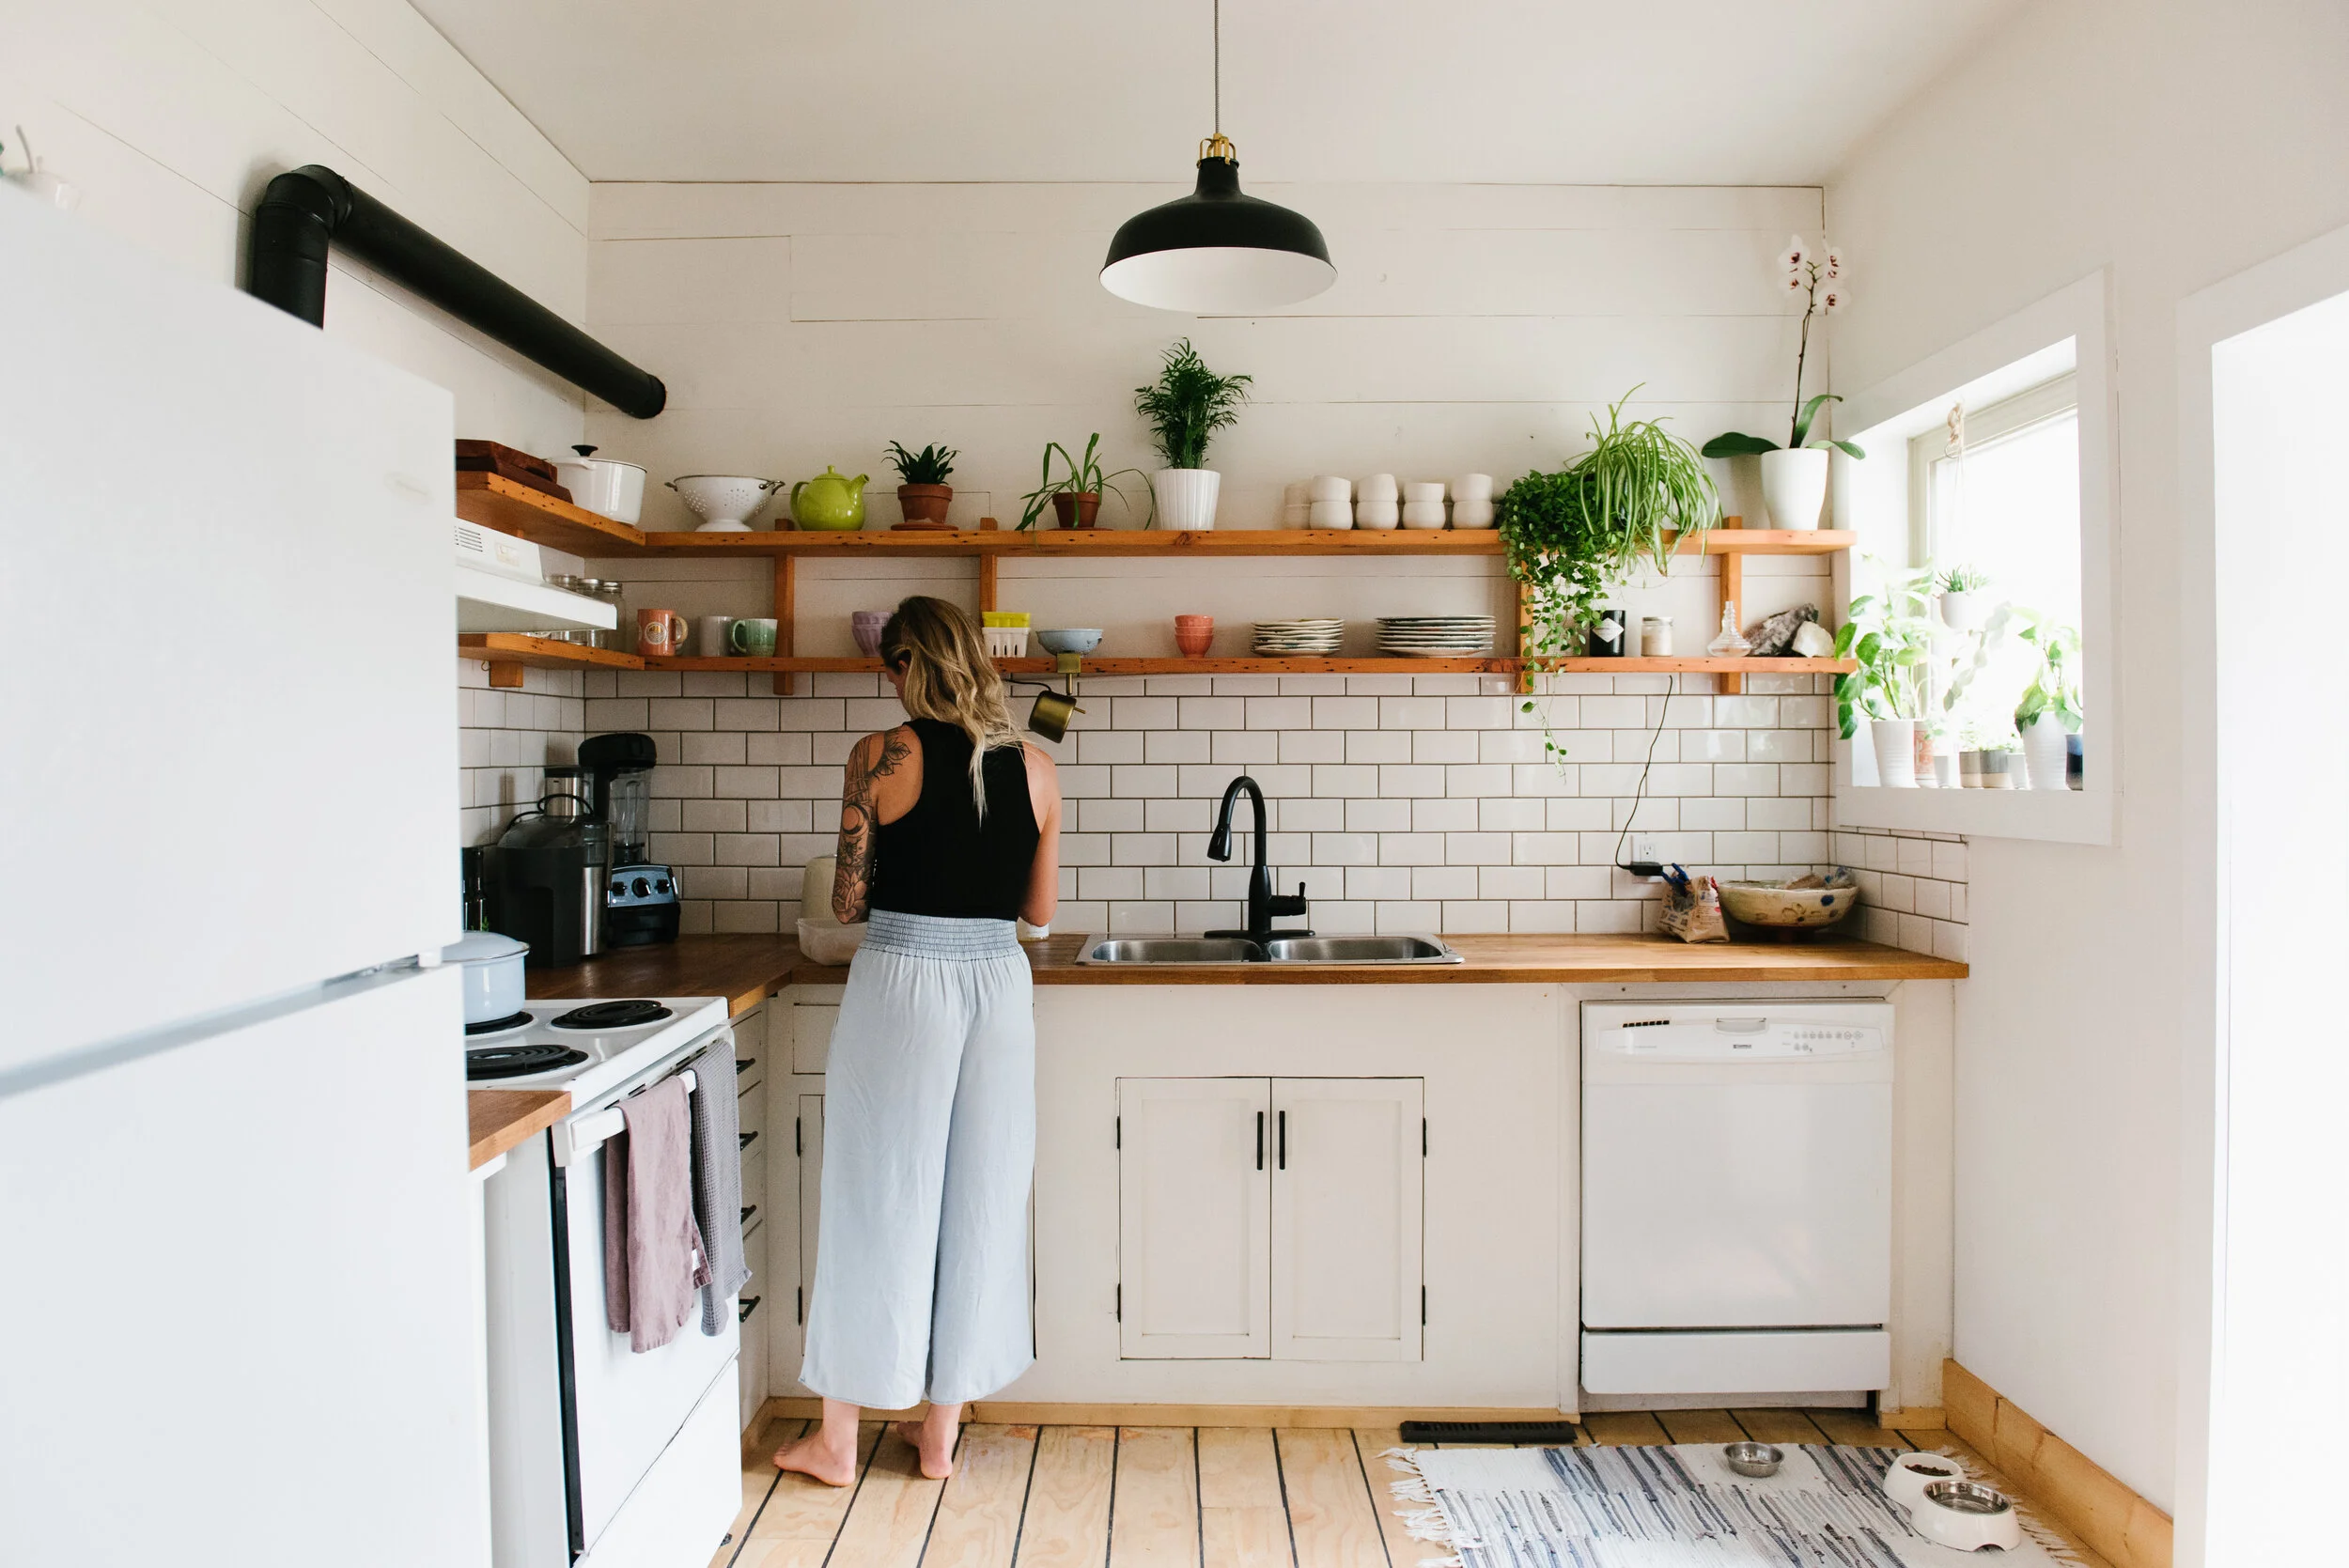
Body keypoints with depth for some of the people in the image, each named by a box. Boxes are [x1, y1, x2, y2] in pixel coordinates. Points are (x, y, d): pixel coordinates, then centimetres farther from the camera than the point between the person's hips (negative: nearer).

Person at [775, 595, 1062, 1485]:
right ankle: (940, 1430, 27)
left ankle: (837, 1438, 24)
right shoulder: (1034, 769, 2)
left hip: (901, 982, -3)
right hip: (998, 981, 4)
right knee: (978, 1200, 13)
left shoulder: (881, 758, -8)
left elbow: (848, 902, -5)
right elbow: (1039, 909, 7)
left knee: (879, 1201, 9)